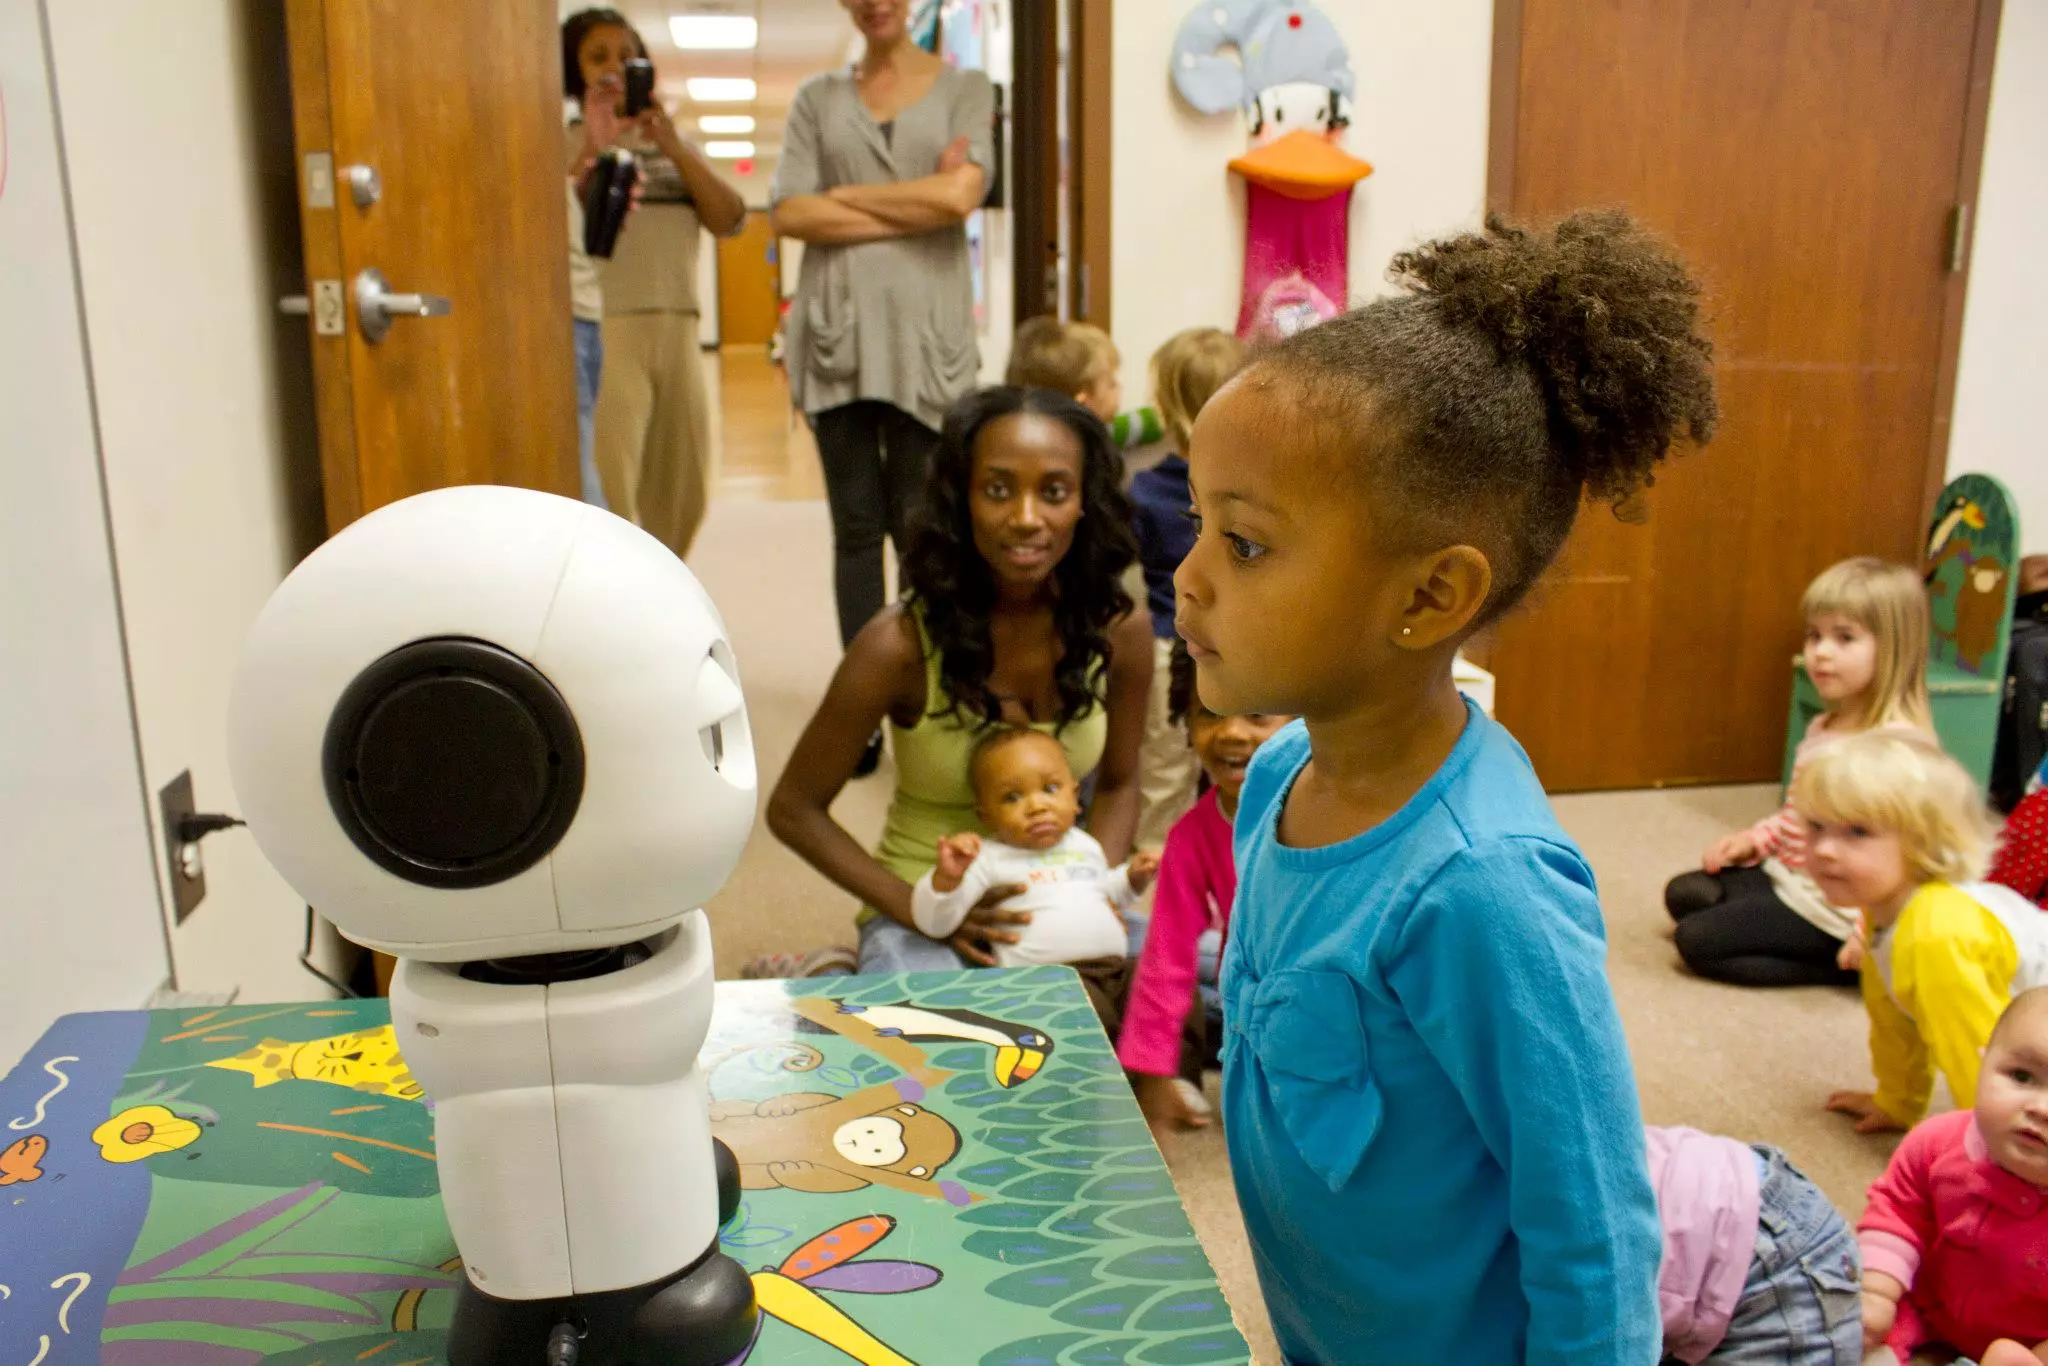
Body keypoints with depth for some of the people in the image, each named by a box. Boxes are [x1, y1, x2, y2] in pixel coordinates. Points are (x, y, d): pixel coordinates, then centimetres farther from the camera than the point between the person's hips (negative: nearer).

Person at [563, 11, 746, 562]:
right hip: (605, 331, -5)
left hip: (678, 331, 6)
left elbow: (729, 220, 5)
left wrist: (673, 148, -5)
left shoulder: (671, 141, 19)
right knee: (610, 496, -15)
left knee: (682, 495, 11)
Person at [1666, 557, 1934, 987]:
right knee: (1683, 894, 10)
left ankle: (1846, 966, -4)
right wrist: (1754, 838, 5)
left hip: (1827, 907, -10)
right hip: (1784, 873, 10)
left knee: (1696, 939, -12)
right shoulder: (1823, 727, 6)